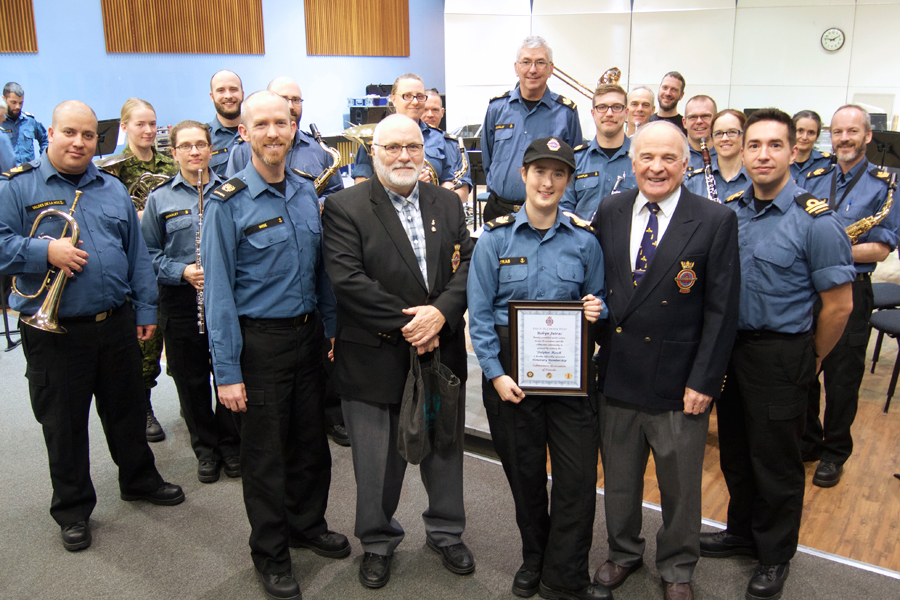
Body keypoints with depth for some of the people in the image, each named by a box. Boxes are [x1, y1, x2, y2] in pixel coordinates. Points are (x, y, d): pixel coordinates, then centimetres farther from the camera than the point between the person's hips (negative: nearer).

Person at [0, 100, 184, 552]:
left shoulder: (113, 189, 10)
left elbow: (137, 255, 11)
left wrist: (145, 310, 8)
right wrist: (46, 251, -23)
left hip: (117, 324, 4)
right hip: (54, 333, -3)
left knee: (127, 411, 17)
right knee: (64, 425, 9)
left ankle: (139, 479, 38)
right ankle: (73, 509, 26)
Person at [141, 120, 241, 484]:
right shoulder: (159, 198, 4)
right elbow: (149, 253, 2)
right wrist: (182, 272, -12)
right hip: (182, 300, 1)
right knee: (191, 379, 9)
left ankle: (231, 443, 26)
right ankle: (205, 448, 26)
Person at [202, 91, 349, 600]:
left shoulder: (308, 192, 5)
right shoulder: (229, 202, -12)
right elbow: (218, 291, -13)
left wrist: (333, 330, 9)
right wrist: (227, 371, -15)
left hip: (307, 334, 5)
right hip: (260, 341, -5)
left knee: (312, 440, 18)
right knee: (265, 453, 8)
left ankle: (308, 525, 41)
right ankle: (271, 552, 28)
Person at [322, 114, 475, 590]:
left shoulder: (448, 204, 8)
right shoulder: (344, 207, -7)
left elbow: (468, 265, 1)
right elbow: (348, 279, -17)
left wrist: (441, 312, -17)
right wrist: (404, 324, -19)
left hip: (442, 350, 4)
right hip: (375, 358, -4)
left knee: (445, 449, 18)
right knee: (377, 461, 11)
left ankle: (446, 533, 40)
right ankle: (377, 543, 34)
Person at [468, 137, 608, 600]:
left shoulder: (584, 240, 3)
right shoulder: (496, 237, -1)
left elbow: (598, 299, 12)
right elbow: (479, 313, -3)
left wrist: (596, 309, -12)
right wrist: (496, 373, -10)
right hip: (510, 367, -1)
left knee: (579, 474, -1)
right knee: (524, 471, 12)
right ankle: (534, 559, 36)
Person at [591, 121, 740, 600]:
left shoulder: (715, 221, -9)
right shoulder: (610, 211, 2)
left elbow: (722, 310, -10)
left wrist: (704, 381, -12)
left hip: (678, 382, -3)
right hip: (616, 375, 3)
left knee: (680, 486, 15)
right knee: (619, 477, 20)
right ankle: (623, 552, 44)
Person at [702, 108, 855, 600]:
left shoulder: (815, 221, -15)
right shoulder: (729, 210, 2)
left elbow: (839, 304, -11)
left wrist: (810, 361, -1)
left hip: (779, 356, -5)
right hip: (729, 347, 5)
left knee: (775, 461, 9)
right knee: (734, 451, 18)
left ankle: (775, 556, 31)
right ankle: (742, 531, 41)